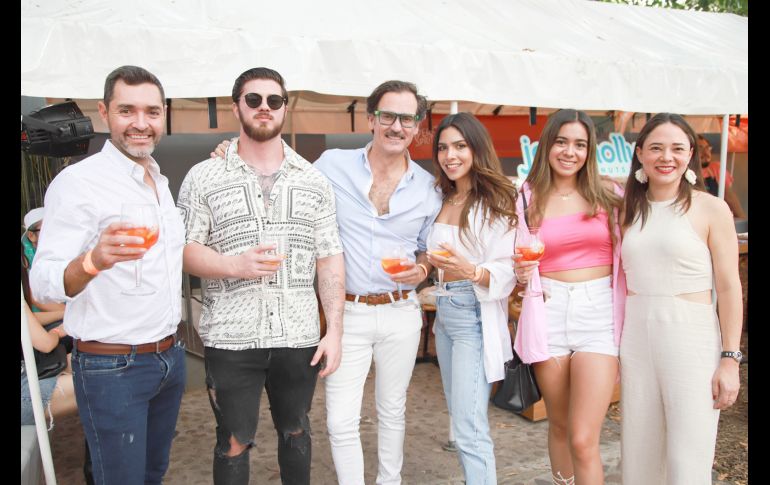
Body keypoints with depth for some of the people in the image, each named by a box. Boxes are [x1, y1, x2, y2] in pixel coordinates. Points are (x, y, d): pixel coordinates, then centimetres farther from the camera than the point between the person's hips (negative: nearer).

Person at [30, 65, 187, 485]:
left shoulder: (161, 182, 10)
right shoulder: (77, 181, -15)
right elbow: (42, 284, -22)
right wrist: (93, 261, -41)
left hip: (169, 356, 7)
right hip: (111, 368, -7)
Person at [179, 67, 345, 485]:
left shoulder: (313, 180, 7)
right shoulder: (203, 177, 1)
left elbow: (330, 259, 6)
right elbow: (184, 249, -1)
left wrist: (334, 330, 0)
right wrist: (236, 265, -19)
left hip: (300, 336, 2)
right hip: (230, 337, -2)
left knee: (296, 432, 18)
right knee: (233, 442, 10)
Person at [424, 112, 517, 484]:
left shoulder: (495, 201, -9)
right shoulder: (444, 201, 12)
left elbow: (506, 273, -15)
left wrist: (471, 271, -31)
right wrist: (428, 264, 5)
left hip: (475, 317, -8)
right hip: (444, 313, 8)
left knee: (469, 429, -8)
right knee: (459, 419, 15)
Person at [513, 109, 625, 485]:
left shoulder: (608, 194, 4)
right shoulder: (527, 199, 6)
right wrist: (522, 274, -10)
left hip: (599, 313, -1)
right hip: (548, 313, 1)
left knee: (583, 441, -9)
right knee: (559, 427, 13)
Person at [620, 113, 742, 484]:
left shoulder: (711, 209, -3)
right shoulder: (629, 210, 9)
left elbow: (729, 287, -5)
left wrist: (730, 359, -8)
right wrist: (612, 349, 12)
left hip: (690, 336, -4)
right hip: (636, 338, 4)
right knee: (639, 455, 12)